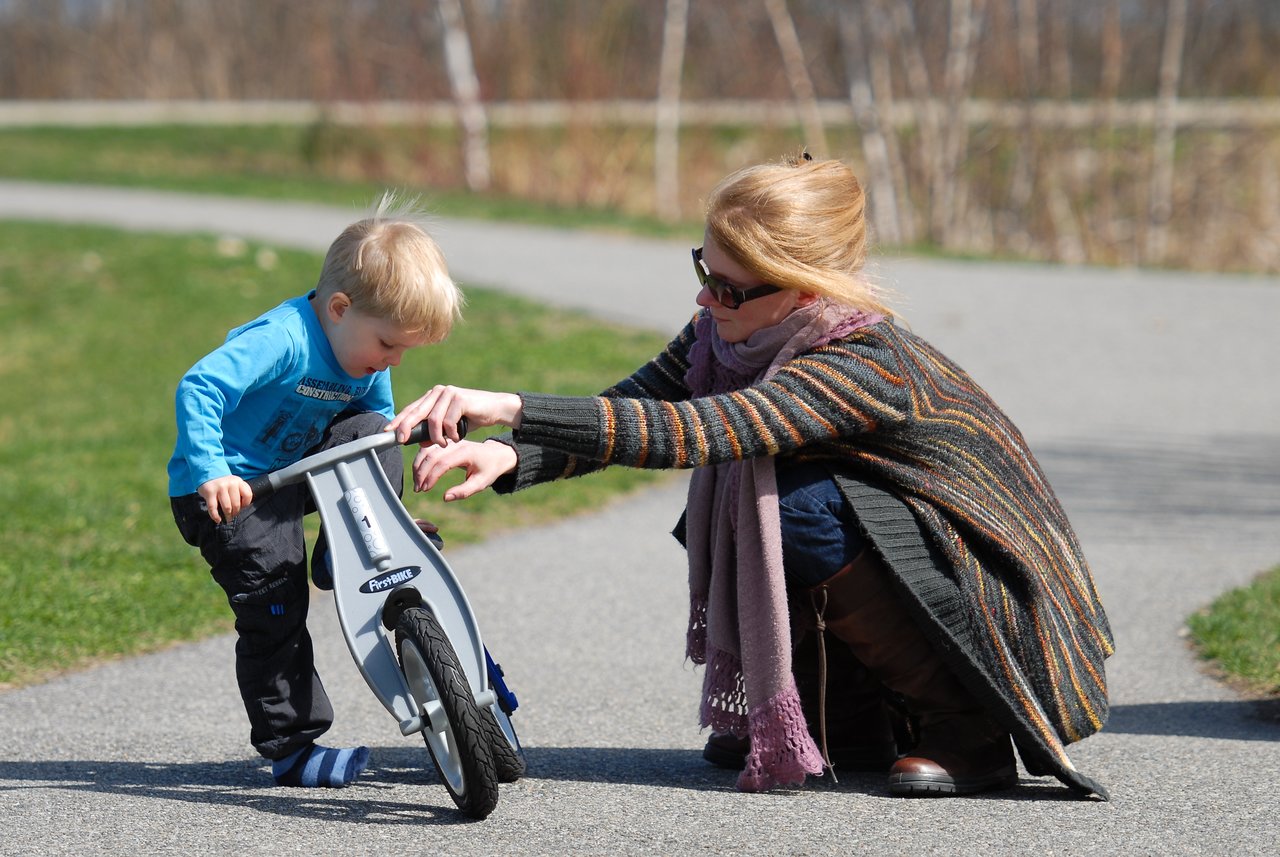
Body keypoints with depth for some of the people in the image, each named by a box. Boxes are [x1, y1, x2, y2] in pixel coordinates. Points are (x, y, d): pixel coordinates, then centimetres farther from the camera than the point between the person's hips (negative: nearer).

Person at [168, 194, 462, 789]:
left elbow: (380, 421, 15)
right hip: (226, 493, -8)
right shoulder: (283, 339, -27)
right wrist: (211, 472, -42)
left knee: (375, 436, -10)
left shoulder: (368, 363, 0)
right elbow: (198, 388, -34)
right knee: (275, 613, -10)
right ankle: (291, 750, -1)